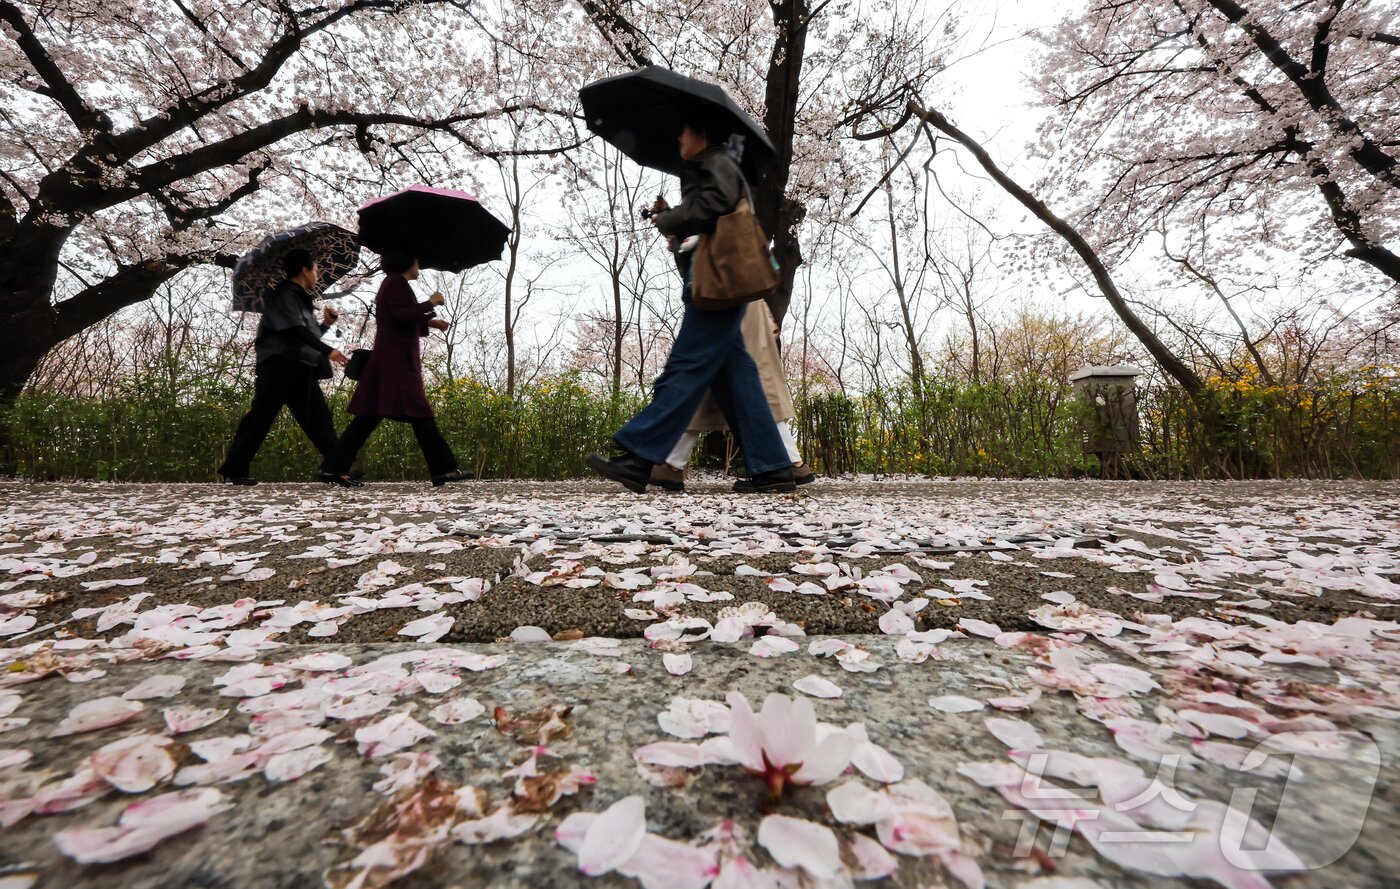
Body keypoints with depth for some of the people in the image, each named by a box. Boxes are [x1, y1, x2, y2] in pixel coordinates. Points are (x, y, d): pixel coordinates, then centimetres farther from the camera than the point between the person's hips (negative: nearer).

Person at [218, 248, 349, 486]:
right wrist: (328, 351, -29)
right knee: (261, 416, -5)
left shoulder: (302, 299, 21)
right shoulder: (283, 295, -5)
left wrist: (326, 323, 12)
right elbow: (296, 330, -20)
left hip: (302, 368, 9)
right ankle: (235, 468, 2)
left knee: (318, 417, 2)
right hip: (279, 365, -9)